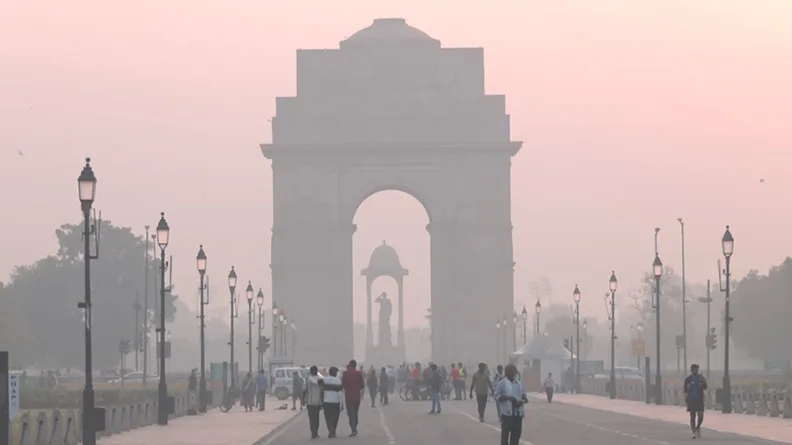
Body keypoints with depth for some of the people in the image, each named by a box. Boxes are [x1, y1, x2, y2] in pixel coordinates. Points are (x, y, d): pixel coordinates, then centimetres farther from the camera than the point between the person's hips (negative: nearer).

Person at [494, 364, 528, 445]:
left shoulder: (519, 384, 15)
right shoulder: (502, 383, 0)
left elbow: (525, 397, 18)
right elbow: (497, 396, -7)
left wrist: (522, 401, -5)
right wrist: (508, 397, -21)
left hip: (518, 414, 5)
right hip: (506, 413, -5)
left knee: (516, 434, 5)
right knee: (505, 434, -2)